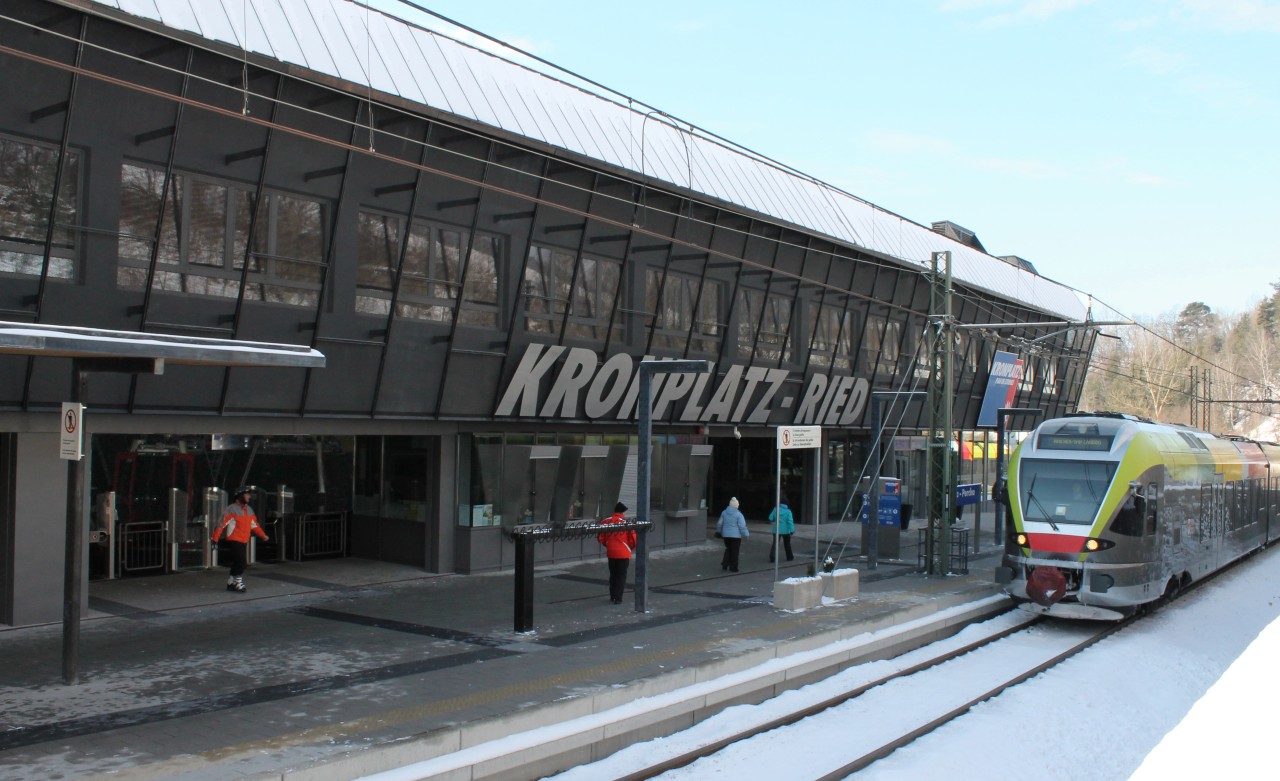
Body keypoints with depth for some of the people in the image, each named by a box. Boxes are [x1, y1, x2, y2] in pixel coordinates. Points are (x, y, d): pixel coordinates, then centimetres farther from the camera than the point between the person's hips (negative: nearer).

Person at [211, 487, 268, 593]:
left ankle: (231, 583, 24)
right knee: (241, 563, -12)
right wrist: (215, 538, -19)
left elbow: (254, 525, 20)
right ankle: (238, 584, 0)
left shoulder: (249, 510, 12)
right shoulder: (231, 509, -12)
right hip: (234, 541, -8)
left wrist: (263, 535, 16)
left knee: (237, 564, 12)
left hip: (244, 541, 8)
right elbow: (222, 524, -15)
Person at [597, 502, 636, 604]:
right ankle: (618, 598, 2)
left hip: (611, 552, 4)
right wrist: (632, 548, 10)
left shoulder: (605, 521, -1)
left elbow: (600, 537, 5)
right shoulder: (626, 523, -13)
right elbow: (633, 538, -10)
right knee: (621, 576, 4)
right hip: (623, 553, -4)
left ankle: (612, 596, 23)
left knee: (612, 575, 17)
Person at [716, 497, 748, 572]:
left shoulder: (724, 512, 2)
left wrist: (719, 531, 28)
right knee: (734, 551, 4)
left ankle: (724, 564, 12)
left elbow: (720, 523, 12)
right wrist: (746, 534, -4)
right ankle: (733, 568, 8)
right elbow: (742, 526, -15)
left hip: (726, 535, 5)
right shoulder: (738, 514, -13)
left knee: (728, 549, 21)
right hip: (736, 535, -5)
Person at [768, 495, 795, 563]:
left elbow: (770, 518, 3)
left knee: (775, 543, -1)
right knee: (787, 544, 16)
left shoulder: (776, 509, -2)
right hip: (785, 530, -1)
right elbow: (790, 521, -15)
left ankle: (772, 557, -16)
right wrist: (792, 530, -16)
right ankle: (789, 557, 28)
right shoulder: (788, 511, -9)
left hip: (776, 530, 1)